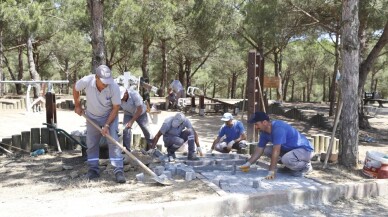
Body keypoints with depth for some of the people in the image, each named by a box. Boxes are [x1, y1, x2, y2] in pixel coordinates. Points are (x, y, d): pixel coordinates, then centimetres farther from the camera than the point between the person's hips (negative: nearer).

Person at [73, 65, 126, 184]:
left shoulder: (114, 87, -30)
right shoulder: (86, 81, -26)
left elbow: (116, 108, -19)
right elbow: (75, 89, -2)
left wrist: (107, 125, -23)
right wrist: (77, 106, 4)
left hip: (109, 116, -2)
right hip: (92, 117, 2)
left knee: (113, 141, -13)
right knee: (91, 143, 7)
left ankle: (119, 171, -10)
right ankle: (93, 169, 21)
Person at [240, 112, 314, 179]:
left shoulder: (278, 128, -30)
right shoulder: (264, 132, -3)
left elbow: (276, 151, -34)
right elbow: (259, 149, 4)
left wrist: (271, 172, -34)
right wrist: (248, 164, -4)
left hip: (305, 149, -9)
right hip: (289, 149, 9)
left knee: (286, 159, -36)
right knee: (266, 150, -1)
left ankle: (306, 166, -5)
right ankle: (290, 166, 11)